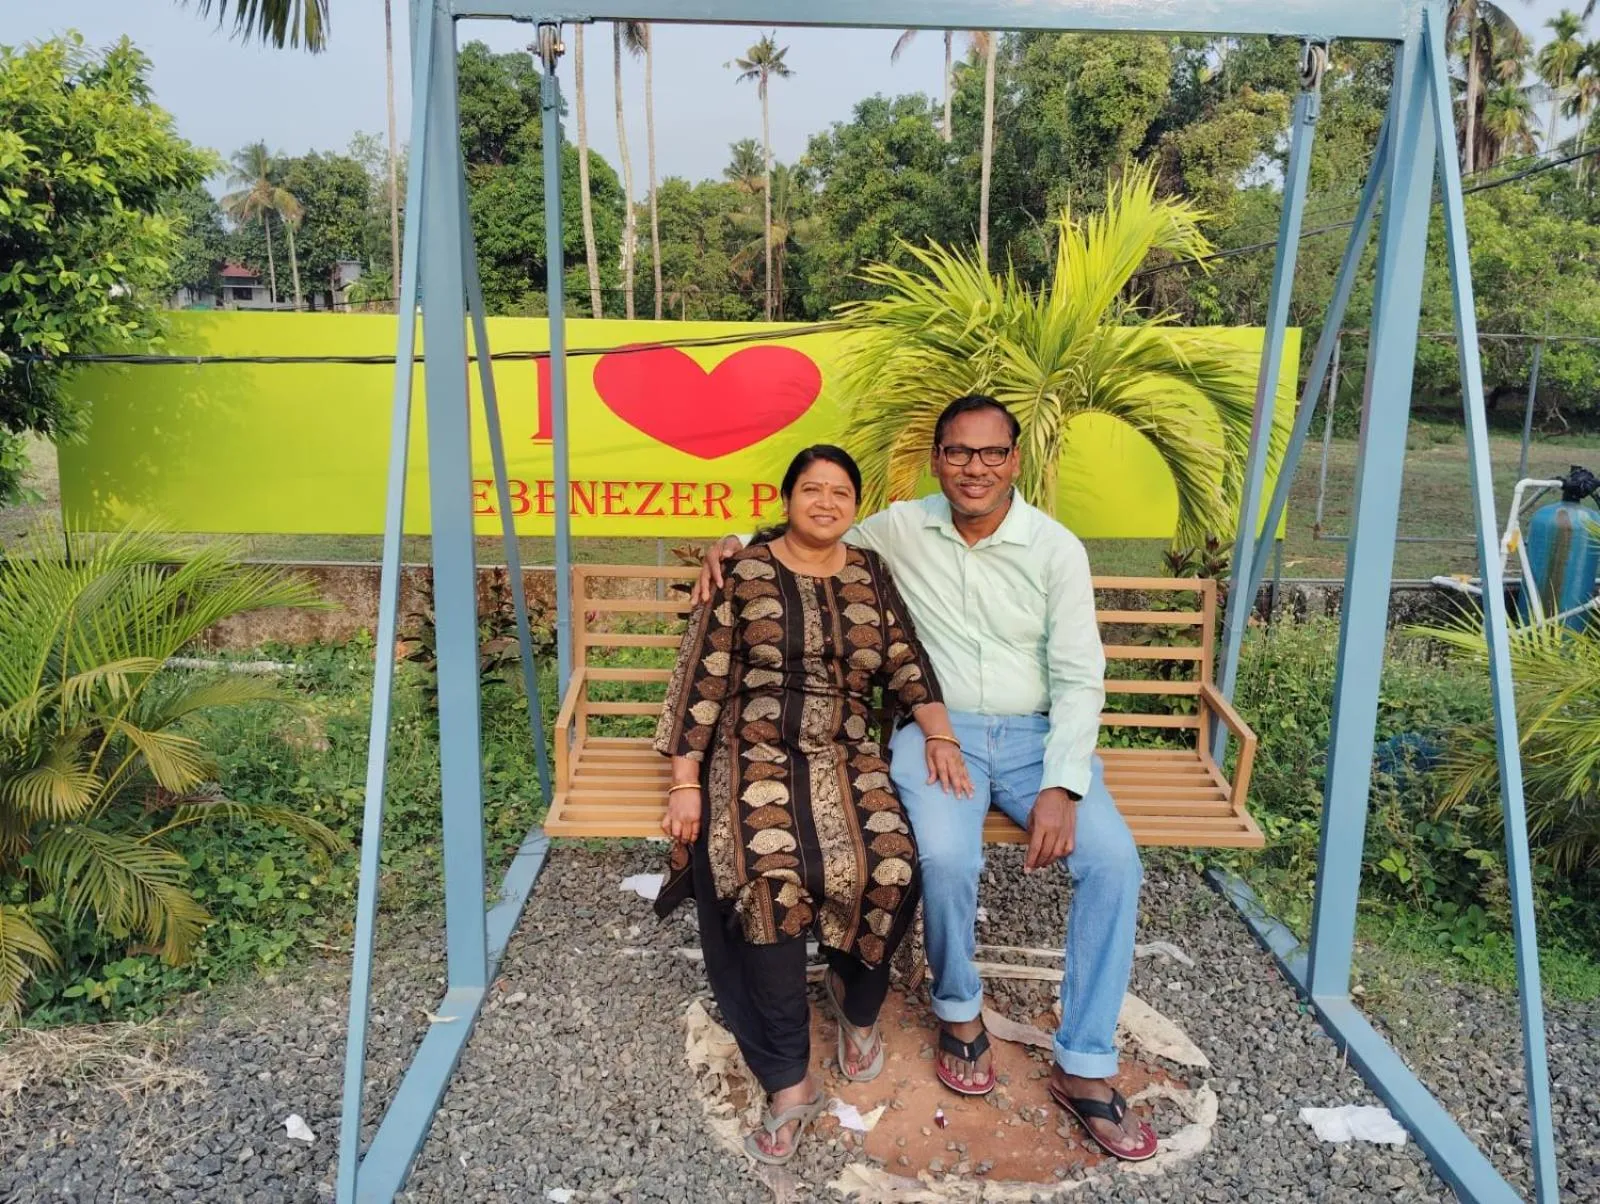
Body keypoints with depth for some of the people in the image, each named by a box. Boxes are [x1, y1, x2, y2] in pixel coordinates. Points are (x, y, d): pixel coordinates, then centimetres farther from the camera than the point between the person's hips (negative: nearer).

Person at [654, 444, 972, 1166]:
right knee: (766, 876, -32)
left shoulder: (871, 577, 13)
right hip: (755, 753, -2)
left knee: (890, 869, -27)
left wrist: (939, 733, -10)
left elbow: (906, 662, 9)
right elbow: (702, 679, 1)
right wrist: (685, 783, -5)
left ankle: (855, 1000, 7)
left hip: (848, 756, 2)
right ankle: (788, 1082, -16)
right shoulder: (742, 573, 5)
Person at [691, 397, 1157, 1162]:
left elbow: (1078, 678, -4)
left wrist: (1062, 785, -18)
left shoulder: (1056, 548, -2)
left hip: (1037, 735, 1)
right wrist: (740, 544, -1)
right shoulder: (898, 529, 1)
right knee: (947, 858, -31)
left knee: (1112, 860, -22)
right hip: (938, 730, -1)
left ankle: (1084, 1068, -7)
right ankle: (959, 1010, 1)